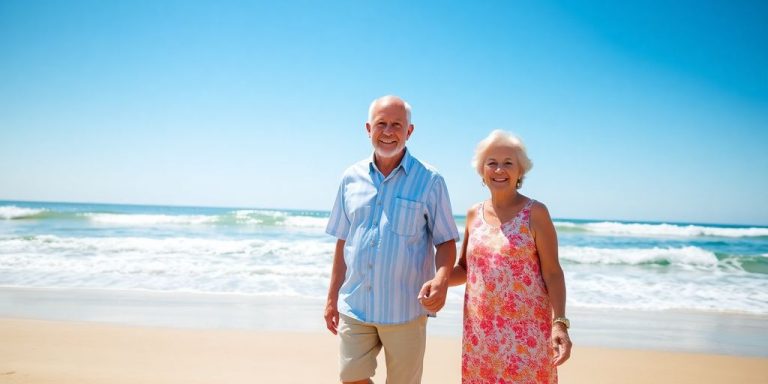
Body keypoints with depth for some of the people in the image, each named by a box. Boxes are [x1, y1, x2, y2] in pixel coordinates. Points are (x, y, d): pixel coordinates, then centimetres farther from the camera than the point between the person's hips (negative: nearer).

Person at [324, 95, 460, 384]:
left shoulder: (429, 181, -6)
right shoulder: (352, 178, 5)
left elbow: (446, 241, -4)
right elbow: (342, 242, 11)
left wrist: (441, 279, -24)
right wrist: (332, 298, 12)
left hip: (405, 310, -3)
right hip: (354, 306, 3)